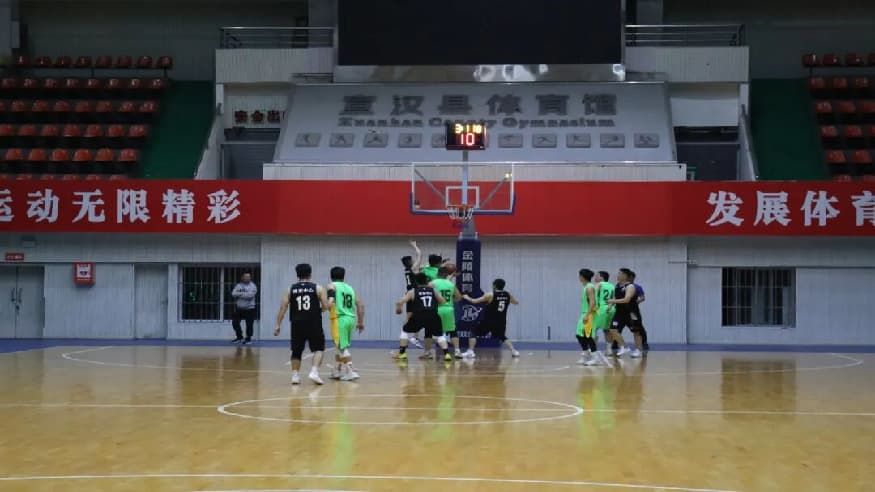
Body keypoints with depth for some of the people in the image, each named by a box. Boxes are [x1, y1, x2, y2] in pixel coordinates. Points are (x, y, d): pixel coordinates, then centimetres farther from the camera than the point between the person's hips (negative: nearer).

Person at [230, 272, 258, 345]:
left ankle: (248, 339, 11)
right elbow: (233, 293, -7)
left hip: (249, 309, -5)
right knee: (235, 322, 8)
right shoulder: (238, 285, 6)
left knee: (249, 324, -3)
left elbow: (250, 295, -22)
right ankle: (239, 337, 25)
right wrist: (243, 294, -20)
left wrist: (240, 294, -16)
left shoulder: (252, 286, -7)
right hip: (239, 308, 5)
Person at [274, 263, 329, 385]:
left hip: (297, 324, 2)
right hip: (314, 324, -2)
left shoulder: (290, 289, 6)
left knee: (296, 351, 15)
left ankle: (295, 375, 13)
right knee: (318, 348, 8)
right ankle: (314, 372, -10)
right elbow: (325, 306, -2)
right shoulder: (318, 288, 2)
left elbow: (283, 307, 0)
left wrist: (278, 325, 3)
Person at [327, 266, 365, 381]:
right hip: (351, 319, 7)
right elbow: (360, 305, 15)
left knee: (342, 347, -5)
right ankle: (337, 371, 27)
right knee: (340, 346, 20)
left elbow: (330, 303, -16)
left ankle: (351, 372, -12)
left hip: (340, 319, -6)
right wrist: (361, 322, 19)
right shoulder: (350, 288, 19)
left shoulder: (331, 286, 2)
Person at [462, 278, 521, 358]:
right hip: (501, 321, 5)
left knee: (474, 334, 7)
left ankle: (470, 352, -4)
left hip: (489, 321, -4)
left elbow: (475, 301, -7)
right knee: (502, 337, 25)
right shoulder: (508, 295, 2)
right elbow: (516, 302, 21)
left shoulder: (490, 295, -11)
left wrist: (467, 297, 12)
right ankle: (514, 351, 11)